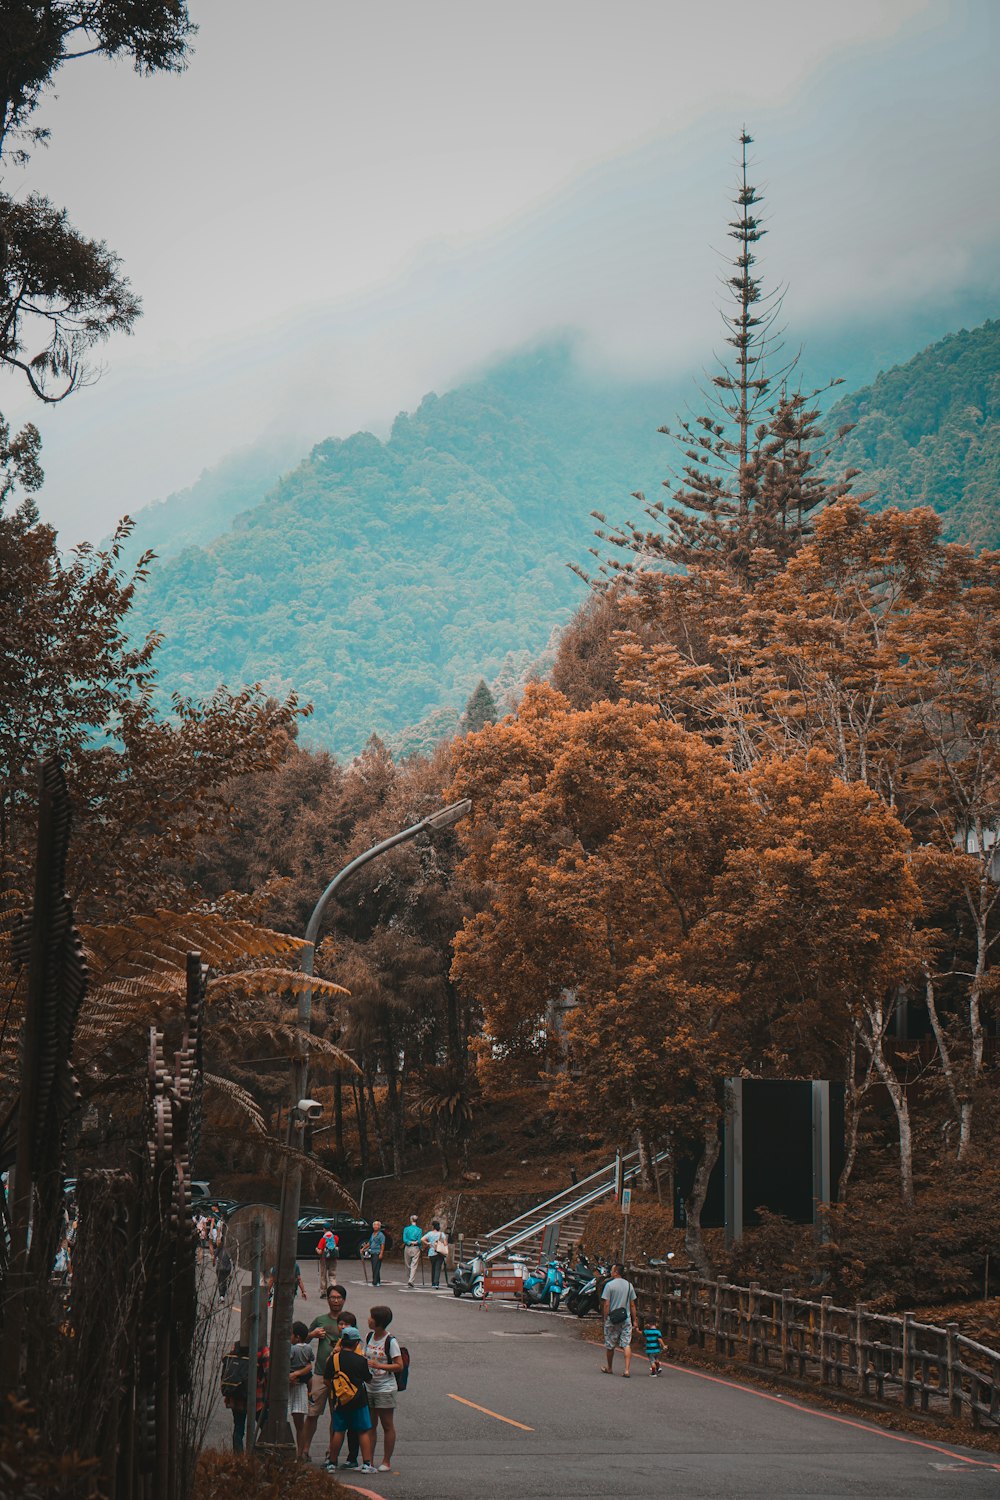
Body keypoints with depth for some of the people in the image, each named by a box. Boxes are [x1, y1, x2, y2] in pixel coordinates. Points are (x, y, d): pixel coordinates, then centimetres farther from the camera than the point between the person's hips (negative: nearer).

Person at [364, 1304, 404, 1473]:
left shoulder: (390, 1341, -13)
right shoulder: (369, 1337, 7)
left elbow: (399, 1365, -15)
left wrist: (379, 1365, -24)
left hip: (385, 1389, -6)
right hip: (369, 1387, 6)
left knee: (387, 1426, 3)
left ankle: (386, 1462, 10)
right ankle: (369, 1460, 16)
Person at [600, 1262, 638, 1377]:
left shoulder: (609, 1285, -8)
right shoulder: (629, 1285, 4)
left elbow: (606, 1304, -10)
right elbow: (632, 1305, 6)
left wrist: (605, 1319, -2)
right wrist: (634, 1320, 11)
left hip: (612, 1318, -3)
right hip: (626, 1318, 3)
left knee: (610, 1345, 12)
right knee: (627, 1345, 0)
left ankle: (609, 1368, 26)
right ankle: (626, 1370, -11)